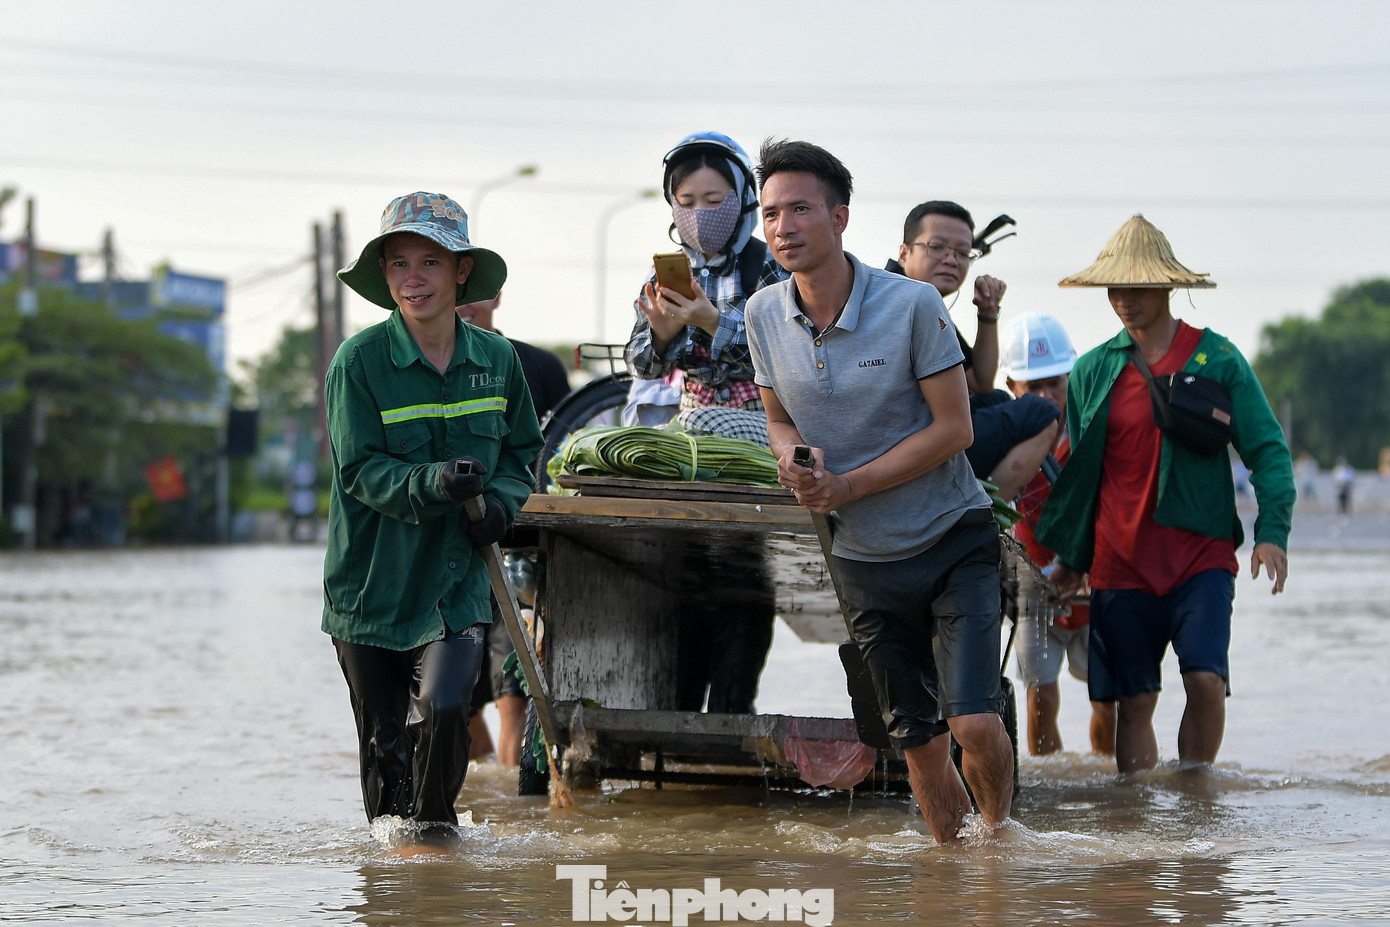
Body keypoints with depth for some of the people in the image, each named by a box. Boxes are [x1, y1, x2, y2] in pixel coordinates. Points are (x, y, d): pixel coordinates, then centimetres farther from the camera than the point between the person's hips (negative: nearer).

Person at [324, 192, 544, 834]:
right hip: (371, 582, -1)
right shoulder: (359, 360, -10)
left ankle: (436, 824, 5)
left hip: (456, 581, 1)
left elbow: (522, 450, 15)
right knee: (384, 739, 7)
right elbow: (361, 470, -13)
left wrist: (500, 500, -7)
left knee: (444, 710, -18)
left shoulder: (496, 359, 1)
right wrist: (435, 484, -31)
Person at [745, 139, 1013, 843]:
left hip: (954, 543, -4)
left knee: (973, 721, -15)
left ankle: (999, 826, 13)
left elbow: (953, 428, -14)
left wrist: (847, 484, -19)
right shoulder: (764, 315, -2)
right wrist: (793, 458, -12)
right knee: (919, 744, 7)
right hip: (863, 560, 4)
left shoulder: (912, 304, -16)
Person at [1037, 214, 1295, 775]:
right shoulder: (1093, 370, 8)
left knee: (1205, 678, -17)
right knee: (1133, 702, 1)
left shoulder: (1217, 360, 0)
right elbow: (1078, 470, 16)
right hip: (1120, 563, 2)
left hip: (1200, 556, -2)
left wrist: (1272, 530, -13)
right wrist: (1070, 556, 15)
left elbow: (1267, 449, 0)